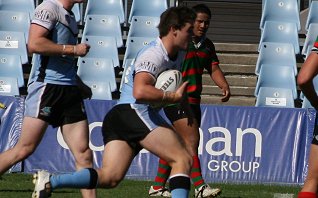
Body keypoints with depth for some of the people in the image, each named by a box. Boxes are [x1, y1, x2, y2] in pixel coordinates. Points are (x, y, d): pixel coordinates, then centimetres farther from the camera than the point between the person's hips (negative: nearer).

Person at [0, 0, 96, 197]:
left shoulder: (70, 17, 20)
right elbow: (34, 44, -21)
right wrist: (74, 49, -16)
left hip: (70, 91, 8)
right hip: (47, 87, -8)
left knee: (84, 155, 0)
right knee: (25, 149, -6)